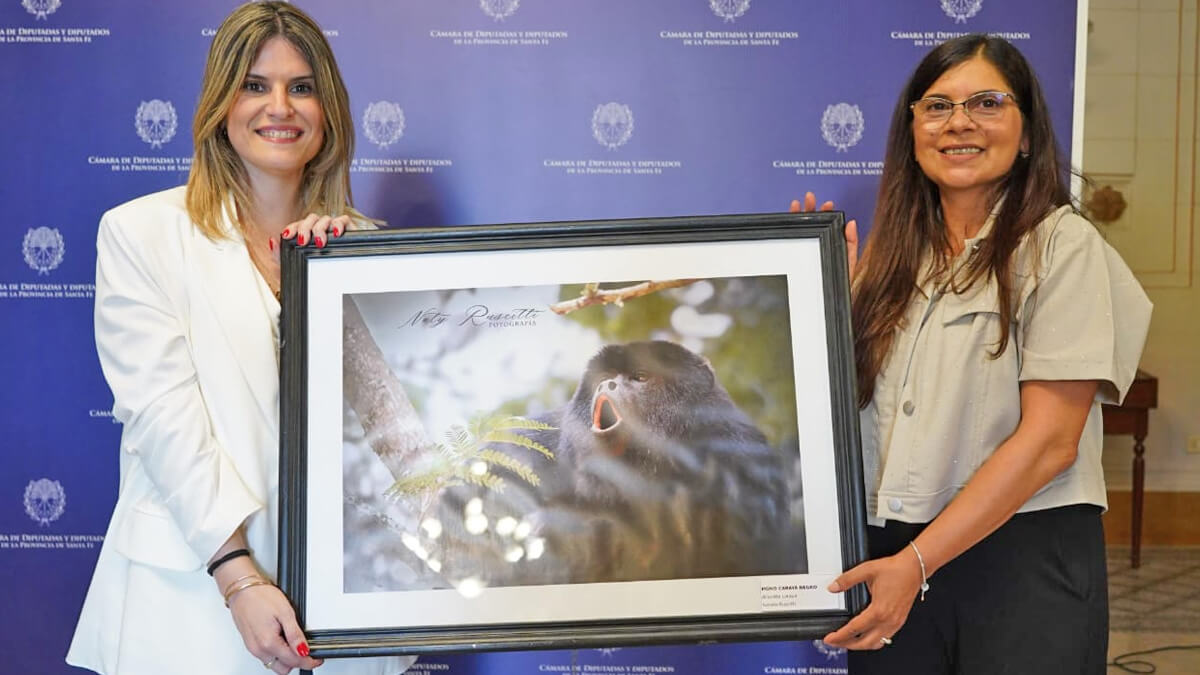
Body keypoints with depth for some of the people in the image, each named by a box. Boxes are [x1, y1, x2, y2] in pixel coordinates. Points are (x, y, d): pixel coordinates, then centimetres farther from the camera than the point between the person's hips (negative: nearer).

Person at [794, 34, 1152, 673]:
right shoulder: (895, 251, 9)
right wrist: (833, 295, 0)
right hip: (891, 552, 5)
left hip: (1022, 552, -4)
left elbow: (1049, 439, -14)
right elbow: (850, 399, 12)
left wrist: (918, 561, -17)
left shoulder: (1061, 244, -7)